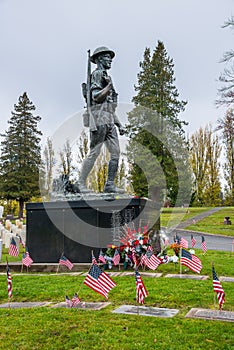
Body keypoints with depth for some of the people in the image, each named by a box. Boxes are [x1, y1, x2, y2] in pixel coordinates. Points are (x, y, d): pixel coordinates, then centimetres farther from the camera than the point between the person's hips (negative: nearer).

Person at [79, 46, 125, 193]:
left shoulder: (107, 77, 27)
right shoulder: (97, 74, 0)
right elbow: (96, 97, -16)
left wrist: (119, 124, 20)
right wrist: (109, 86, -15)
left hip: (109, 121, 9)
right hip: (99, 118, -9)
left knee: (116, 152, 0)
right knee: (94, 152, -11)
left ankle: (110, 185, 1)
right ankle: (81, 183, -4)